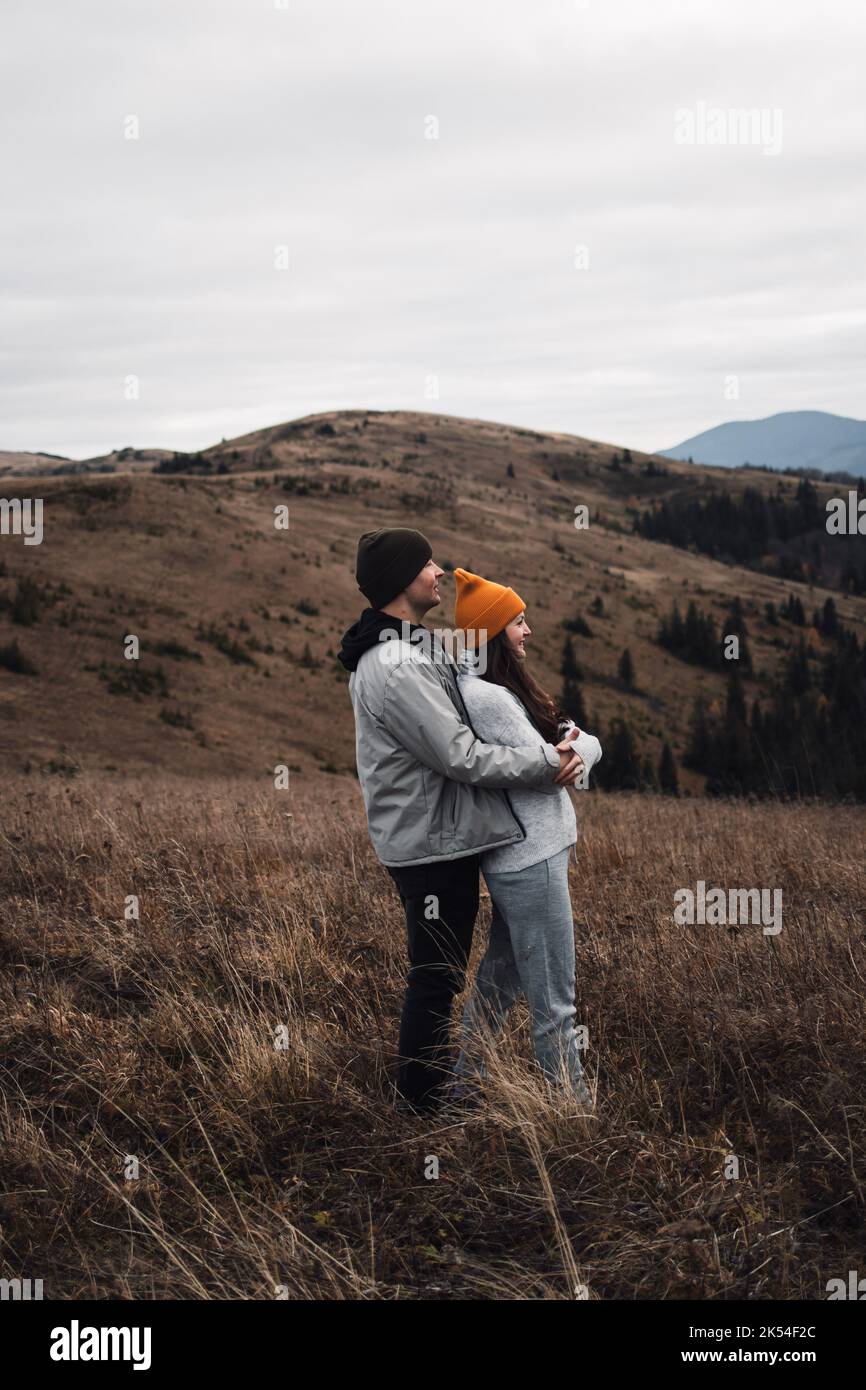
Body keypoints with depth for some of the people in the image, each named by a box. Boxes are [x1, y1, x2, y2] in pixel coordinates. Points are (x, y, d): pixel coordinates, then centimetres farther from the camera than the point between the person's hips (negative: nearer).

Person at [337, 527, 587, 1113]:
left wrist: (545, 742, 1)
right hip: (432, 844, -10)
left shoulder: (416, 646, 10)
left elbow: (473, 715, 14)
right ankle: (422, 1104, 14)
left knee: (441, 974, 21)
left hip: (443, 838, 10)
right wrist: (546, 762, -16)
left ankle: (433, 1087, 34)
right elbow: (461, 756, -25)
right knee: (435, 980, 1)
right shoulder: (398, 668, -25)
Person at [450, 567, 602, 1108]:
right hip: (531, 860, -10)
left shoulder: (483, 686, 12)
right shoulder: (486, 696, -20)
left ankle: (466, 1081, 30)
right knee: (554, 1002, -1)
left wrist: (566, 737, -8)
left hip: (518, 856, 10)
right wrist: (589, 744, 0)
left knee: (500, 977, 20)